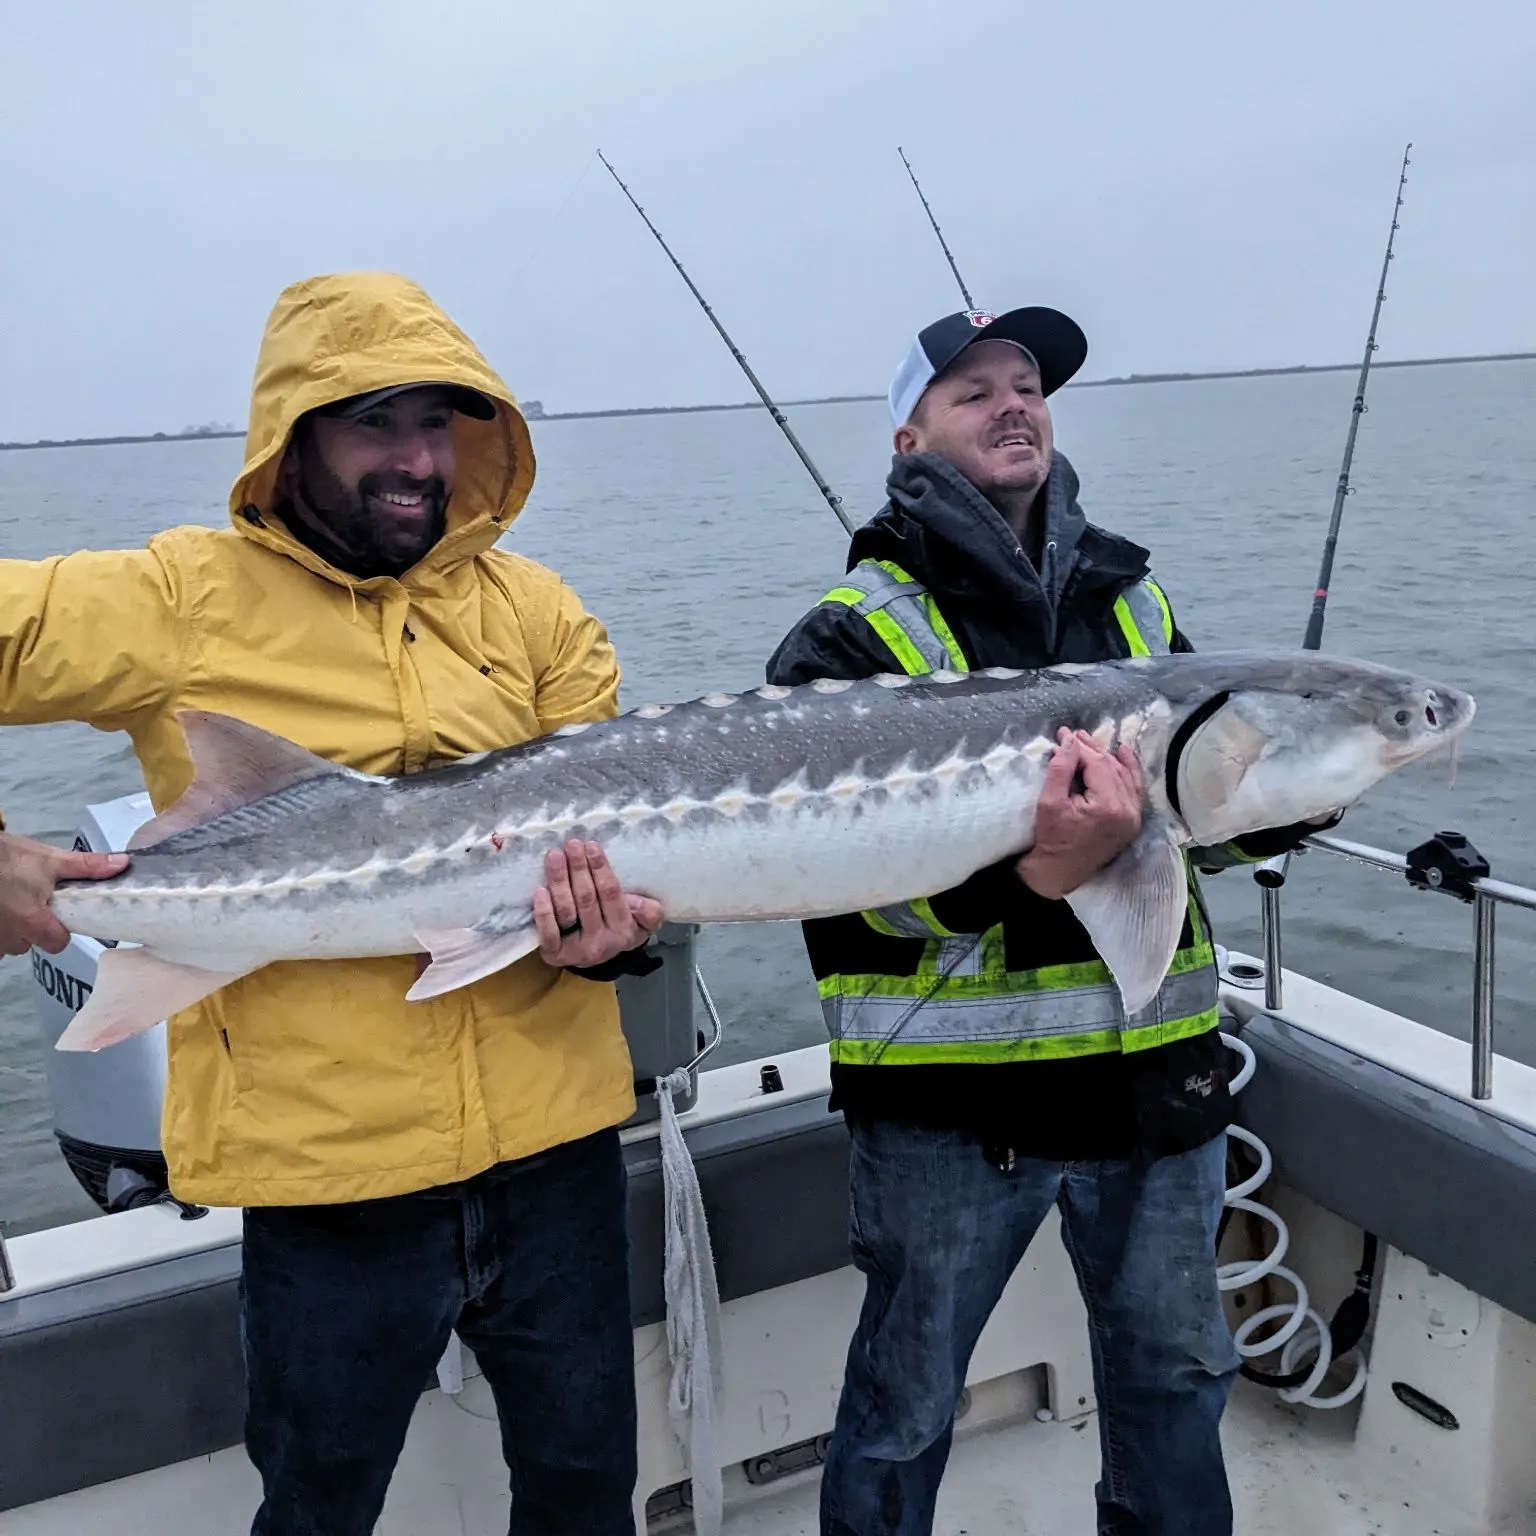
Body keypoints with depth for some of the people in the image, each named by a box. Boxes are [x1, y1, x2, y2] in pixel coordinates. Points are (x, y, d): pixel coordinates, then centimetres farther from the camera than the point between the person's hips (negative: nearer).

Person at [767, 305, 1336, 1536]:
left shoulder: (1132, 599, 10)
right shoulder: (861, 630, -8)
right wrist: (1034, 872, -34)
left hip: (1153, 1073, 6)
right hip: (951, 1101, -5)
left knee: (1176, 1378, 24)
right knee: (904, 1411, 13)